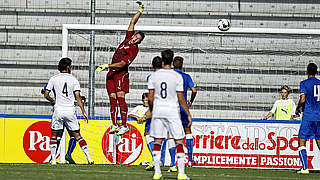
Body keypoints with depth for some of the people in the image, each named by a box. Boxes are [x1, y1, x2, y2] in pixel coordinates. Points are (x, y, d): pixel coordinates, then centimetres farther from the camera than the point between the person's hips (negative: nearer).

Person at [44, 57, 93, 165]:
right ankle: (89, 157, -1)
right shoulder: (73, 79, 2)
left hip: (58, 111, 0)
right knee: (77, 135, 7)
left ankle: (53, 160, 4)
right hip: (70, 111, 0)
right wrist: (84, 112, -4)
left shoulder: (53, 79, 3)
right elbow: (78, 97, -4)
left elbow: (46, 95, 1)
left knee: (54, 135, 12)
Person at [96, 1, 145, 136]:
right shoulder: (128, 37, 9)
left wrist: (107, 66, -23)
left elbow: (122, 64, -19)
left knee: (121, 98, -13)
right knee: (112, 99, 3)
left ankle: (124, 125, -14)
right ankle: (114, 125, 4)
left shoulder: (134, 49, -12)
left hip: (121, 74, -7)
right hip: (111, 74, 7)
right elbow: (133, 22, 17)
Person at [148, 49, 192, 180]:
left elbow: (150, 97, 2)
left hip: (158, 111, 3)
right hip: (172, 112, -3)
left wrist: (151, 110, 18)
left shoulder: (153, 76, 0)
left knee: (157, 142, 8)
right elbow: (181, 98, -7)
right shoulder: (177, 76, -8)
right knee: (179, 142, 4)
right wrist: (188, 114, 1)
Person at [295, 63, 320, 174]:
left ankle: (305, 168, -10)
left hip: (308, 116, -5)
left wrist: (297, 109, 4)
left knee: (302, 142, 0)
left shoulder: (304, 83, -5)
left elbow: (302, 99, -14)